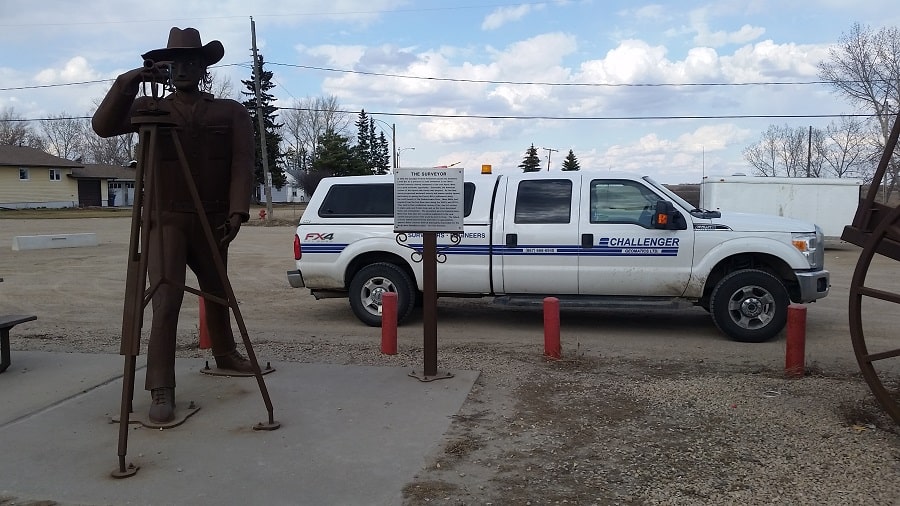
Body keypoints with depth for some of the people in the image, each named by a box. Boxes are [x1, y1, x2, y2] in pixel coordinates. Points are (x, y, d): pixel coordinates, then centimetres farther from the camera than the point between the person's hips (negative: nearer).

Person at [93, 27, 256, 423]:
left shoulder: (231, 112, 5)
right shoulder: (149, 108, 6)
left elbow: (242, 164, -4)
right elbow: (103, 126, -9)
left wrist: (237, 211, -16)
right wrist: (127, 82, -21)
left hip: (213, 221, 2)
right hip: (166, 220, -1)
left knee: (217, 292, 16)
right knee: (166, 300, -12)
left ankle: (225, 353, 38)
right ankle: (161, 389, -8)